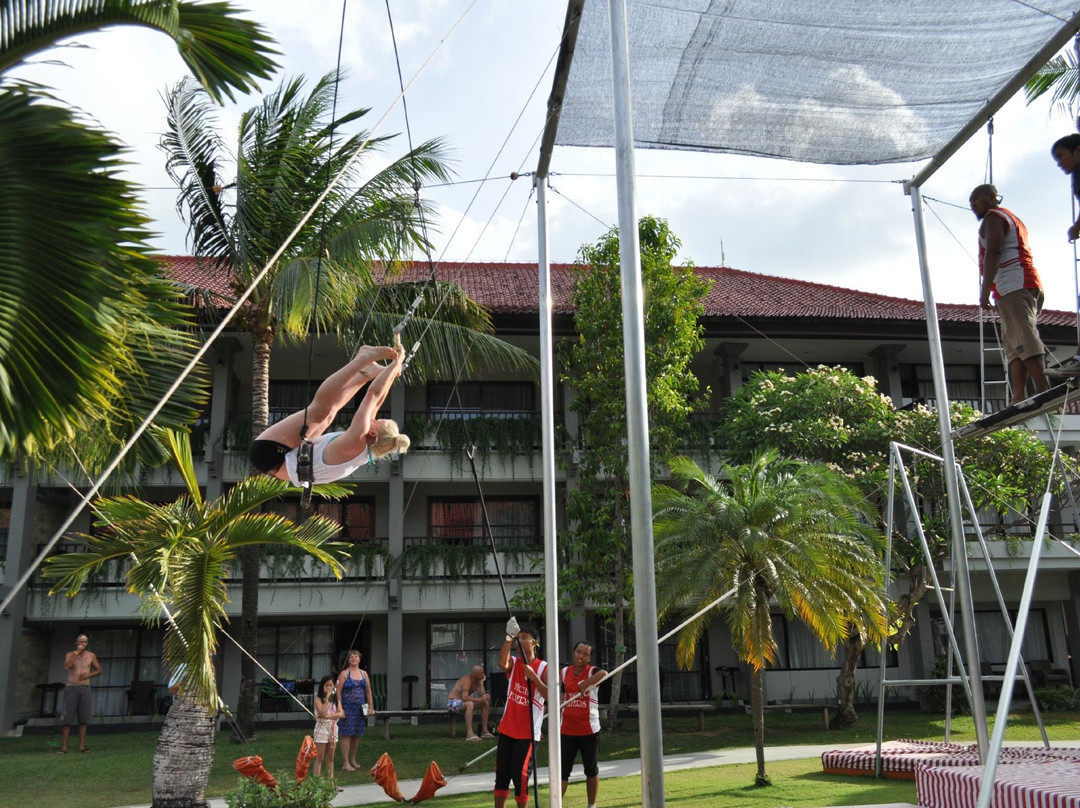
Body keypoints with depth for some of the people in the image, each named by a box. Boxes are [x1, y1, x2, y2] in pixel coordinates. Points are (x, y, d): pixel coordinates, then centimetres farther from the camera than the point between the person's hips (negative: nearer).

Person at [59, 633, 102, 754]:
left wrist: (88, 675, -6)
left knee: (83, 719, 2)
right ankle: (64, 746, -2)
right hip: (71, 688, -2)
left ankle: (82, 746, 4)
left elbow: (99, 670, 13)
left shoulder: (91, 655, 7)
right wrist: (76, 652, -16)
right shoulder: (69, 655, 2)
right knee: (67, 719, -5)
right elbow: (66, 667, -17)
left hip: (85, 688, 2)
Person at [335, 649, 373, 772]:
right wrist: (340, 708, -13)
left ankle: (353, 760, 23)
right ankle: (345, 763, 1)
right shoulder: (344, 674, -3)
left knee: (356, 735, 11)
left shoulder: (364, 673, 11)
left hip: (360, 708, 5)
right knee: (347, 735, -4)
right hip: (348, 708, -5)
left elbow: (368, 691, 13)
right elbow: (338, 692, -7)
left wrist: (370, 706, 7)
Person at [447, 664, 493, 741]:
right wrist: (479, 699, -34)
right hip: (453, 702, -9)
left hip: (462, 702, 9)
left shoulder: (477, 681, 3)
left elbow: (482, 695, -5)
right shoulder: (467, 680, -23)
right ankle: (469, 734, -42)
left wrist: (481, 682, -10)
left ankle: (485, 731, 4)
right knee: (470, 704, -38)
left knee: (486, 702, 0)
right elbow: (465, 698, -35)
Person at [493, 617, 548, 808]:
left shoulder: (543, 668, -5)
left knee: (519, 772, -5)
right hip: (507, 728, 4)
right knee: (501, 771, 8)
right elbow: (502, 663, -21)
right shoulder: (513, 663, 5)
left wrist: (533, 676, -26)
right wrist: (509, 637, -34)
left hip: (527, 731, -4)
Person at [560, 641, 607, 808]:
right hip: (567, 730, 3)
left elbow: (604, 673, -34)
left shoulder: (592, 671, -9)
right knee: (562, 770, 2)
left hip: (589, 730, -3)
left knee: (591, 770, 11)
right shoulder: (564, 672, 4)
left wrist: (585, 684, -34)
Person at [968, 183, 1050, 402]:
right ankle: (1019, 397, -6)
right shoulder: (1012, 218, 32)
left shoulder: (993, 217, 2)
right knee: (1014, 346, 3)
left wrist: (985, 290, -18)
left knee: (1024, 341, -19)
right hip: (1028, 285, 10)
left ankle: (1044, 392, -28)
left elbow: (992, 253, -12)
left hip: (1013, 286, -10)